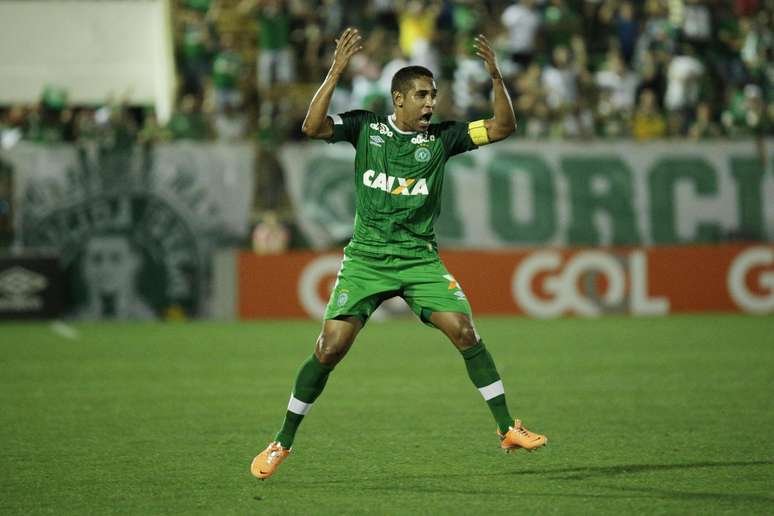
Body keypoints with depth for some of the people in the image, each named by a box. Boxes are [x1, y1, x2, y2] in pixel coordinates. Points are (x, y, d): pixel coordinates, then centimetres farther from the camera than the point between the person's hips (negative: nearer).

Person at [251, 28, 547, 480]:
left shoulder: (442, 137, 2)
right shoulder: (365, 127, 0)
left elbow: (503, 127, -3)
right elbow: (313, 127, -15)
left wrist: (497, 77, -17)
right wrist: (336, 72, -24)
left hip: (420, 257, 1)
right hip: (366, 255, -1)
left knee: (465, 331, -15)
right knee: (330, 348, -9)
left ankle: (508, 429, -5)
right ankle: (283, 443, 5)